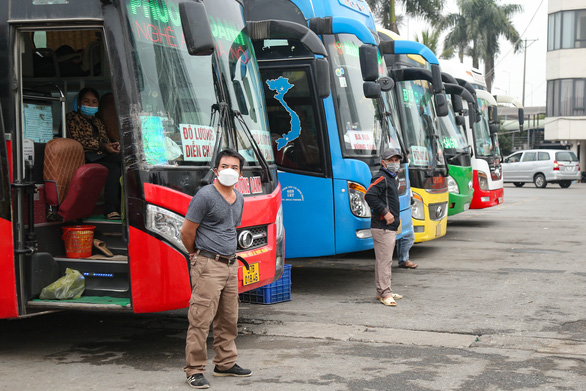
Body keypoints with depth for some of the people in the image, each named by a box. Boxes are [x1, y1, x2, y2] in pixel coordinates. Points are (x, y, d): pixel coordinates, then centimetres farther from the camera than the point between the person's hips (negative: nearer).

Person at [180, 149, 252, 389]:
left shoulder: (239, 199, 14)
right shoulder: (205, 196, -11)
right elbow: (187, 233, -8)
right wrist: (198, 254, 7)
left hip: (231, 264, 8)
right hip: (208, 265, -8)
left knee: (228, 319, 13)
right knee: (201, 319, -6)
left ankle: (225, 364, 24)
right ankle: (195, 371, 0)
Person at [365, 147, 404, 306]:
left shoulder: (391, 178, 20)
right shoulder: (381, 178, -12)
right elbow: (369, 196, -26)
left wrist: (396, 215, 18)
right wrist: (385, 212, -24)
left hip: (390, 227, 10)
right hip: (382, 227, -10)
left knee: (384, 260, 14)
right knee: (384, 260, -10)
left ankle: (382, 291, 21)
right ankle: (385, 293, -8)